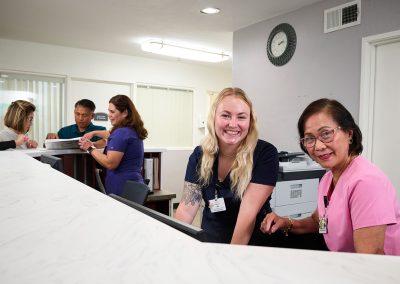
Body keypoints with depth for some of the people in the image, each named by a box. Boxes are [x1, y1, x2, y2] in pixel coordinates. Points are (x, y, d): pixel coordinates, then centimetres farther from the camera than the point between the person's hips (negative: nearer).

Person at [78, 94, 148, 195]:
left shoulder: (122, 132, -19)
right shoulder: (133, 130, 11)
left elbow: (110, 163, -22)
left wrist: (90, 148, -12)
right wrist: (94, 133, 29)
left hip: (122, 188, -9)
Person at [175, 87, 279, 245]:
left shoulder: (265, 154, -13)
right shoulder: (200, 155, -3)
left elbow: (248, 212, -19)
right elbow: (186, 209, -7)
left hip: (252, 244, -2)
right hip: (209, 241, 3)